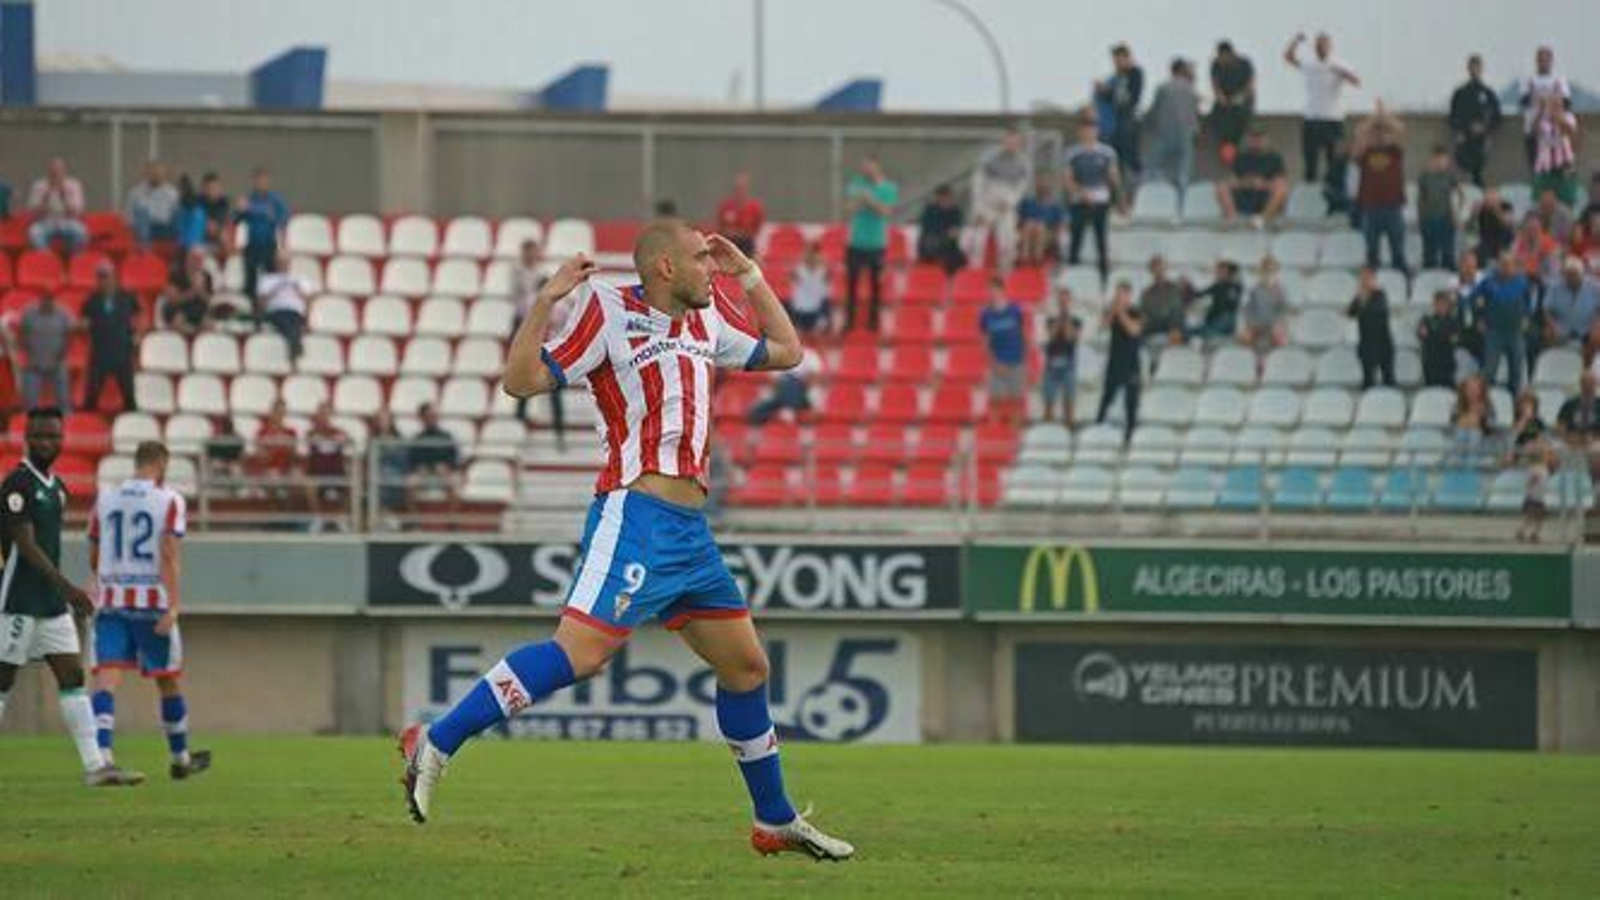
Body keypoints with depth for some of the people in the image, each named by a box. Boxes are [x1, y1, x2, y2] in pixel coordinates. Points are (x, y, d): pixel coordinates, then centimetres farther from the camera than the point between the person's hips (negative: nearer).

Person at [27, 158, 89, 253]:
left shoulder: (73, 186, -6)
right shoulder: (38, 187, -6)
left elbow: (74, 214, -15)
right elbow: (35, 215, -12)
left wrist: (63, 195, -27)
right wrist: (46, 196, -24)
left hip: (67, 226, 0)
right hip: (46, 225, 0)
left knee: (80, 232, -33)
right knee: (34, 232, -34)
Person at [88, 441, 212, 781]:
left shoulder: (104, 501, 9)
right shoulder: (169, 501, -3)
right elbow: (169, 555, -14)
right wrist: (173, 606, -18)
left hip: (111, 602, 2)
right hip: (153, 602, -2)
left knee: (106, 679, -6)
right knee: (169, 682, 14)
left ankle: (101, 754, -25)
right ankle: (181, 759, 29)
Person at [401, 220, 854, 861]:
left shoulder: (706, 319, 18)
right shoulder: (611, 312, -4)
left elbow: (786, 351, 33)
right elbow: (522, 380, -8)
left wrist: (749, 275, 25)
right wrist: (547, 300, -17)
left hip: (690, 530, 8)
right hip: (636, 515, -8)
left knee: (746, 666, 13)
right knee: (580, 654, -22)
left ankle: (776, 823, 24)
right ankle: (434, 746, -19)